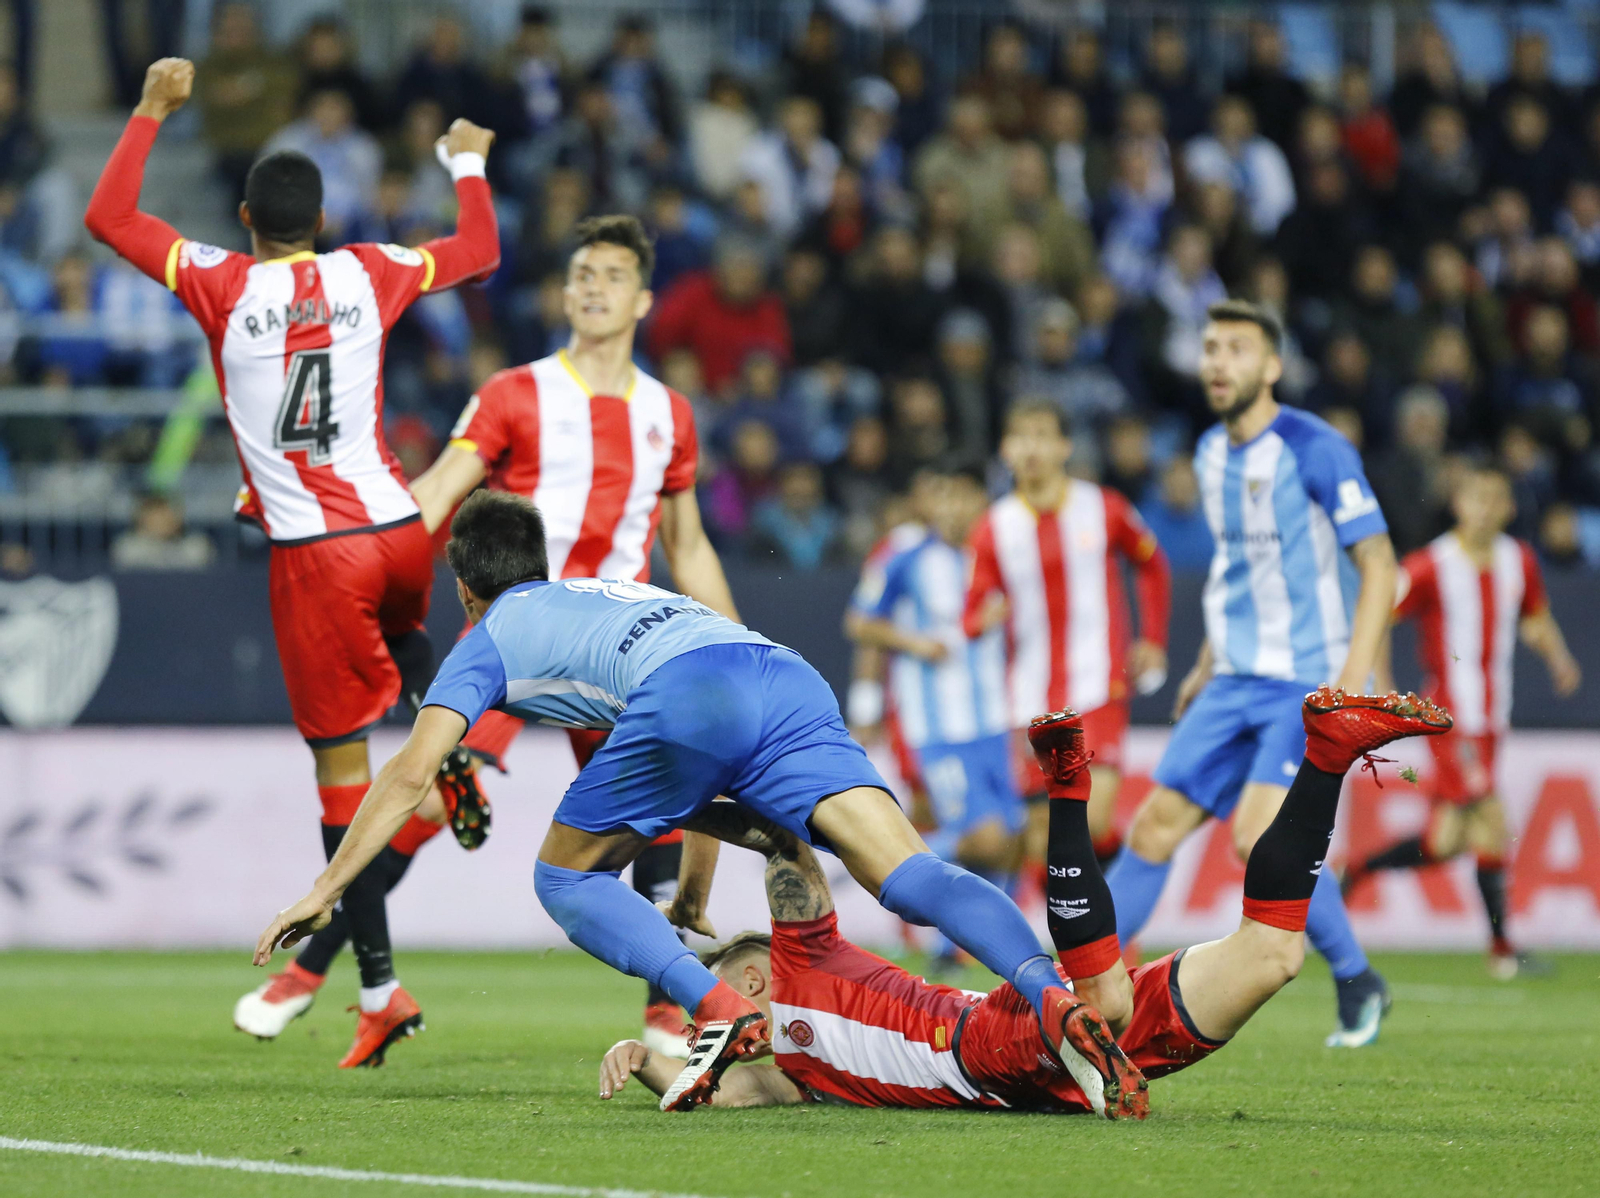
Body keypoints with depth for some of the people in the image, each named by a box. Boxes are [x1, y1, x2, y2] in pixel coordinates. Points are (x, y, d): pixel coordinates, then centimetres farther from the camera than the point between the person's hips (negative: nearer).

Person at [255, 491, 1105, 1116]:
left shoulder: (489, 638, 27)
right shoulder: (611, 592, 45)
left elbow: (412, 773, 17)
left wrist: (326, 890, 22)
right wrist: (696, 880, 54)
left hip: (686, 696, -5)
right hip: (792, 681, 5)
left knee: (566, 878, 14)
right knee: (909, 873, -8)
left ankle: (717, 1008, -8)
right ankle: (1047, 995, -33)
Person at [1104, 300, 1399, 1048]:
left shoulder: (1315, 450, -12)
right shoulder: (1212, 454, 11)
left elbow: (1378, 563, -13)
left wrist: (1355, 672, -22)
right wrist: (1207, 664, 23)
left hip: (1307, 683, -7)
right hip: (1236, 680, 7)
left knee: (1260, 839, -19)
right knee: (1157, 823, 3)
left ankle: (1357, 982, -1)